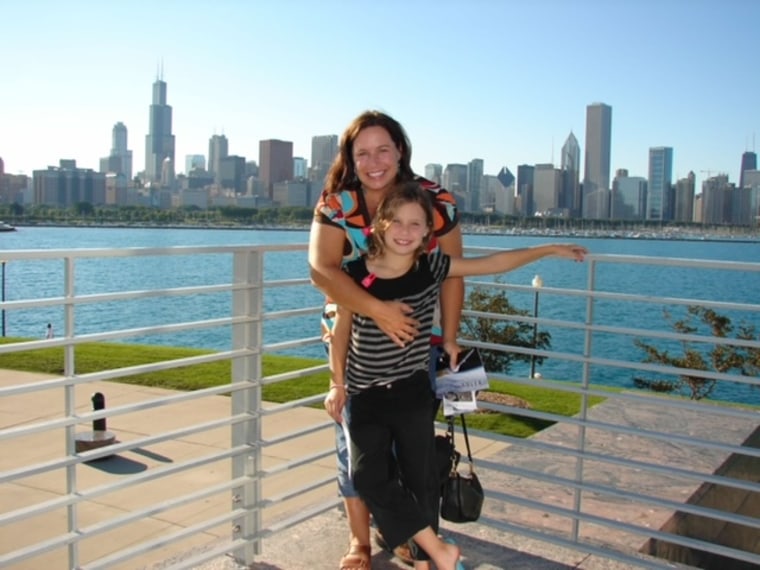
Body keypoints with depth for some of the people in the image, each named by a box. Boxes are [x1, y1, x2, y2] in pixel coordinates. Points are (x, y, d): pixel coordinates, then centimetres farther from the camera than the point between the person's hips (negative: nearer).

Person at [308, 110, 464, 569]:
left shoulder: (436, 201, -8)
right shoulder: (334, 206, -10)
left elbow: (451, 275, -4)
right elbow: (321, 269, -23)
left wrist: (449, 340, -5)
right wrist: (377, 310, -35)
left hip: (416, 341, 1)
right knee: (355, 442, 7)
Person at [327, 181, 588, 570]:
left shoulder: (431, 267, -8)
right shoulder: (356, 272, -12)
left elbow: (493, 264, -2)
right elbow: (342, 330, 0)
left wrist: (550, 249, -2)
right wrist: (337, 384, 6)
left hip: (411, 392, 0)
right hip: (364, 396, 0)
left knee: (420, 479, 8)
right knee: (369, 476, -5)